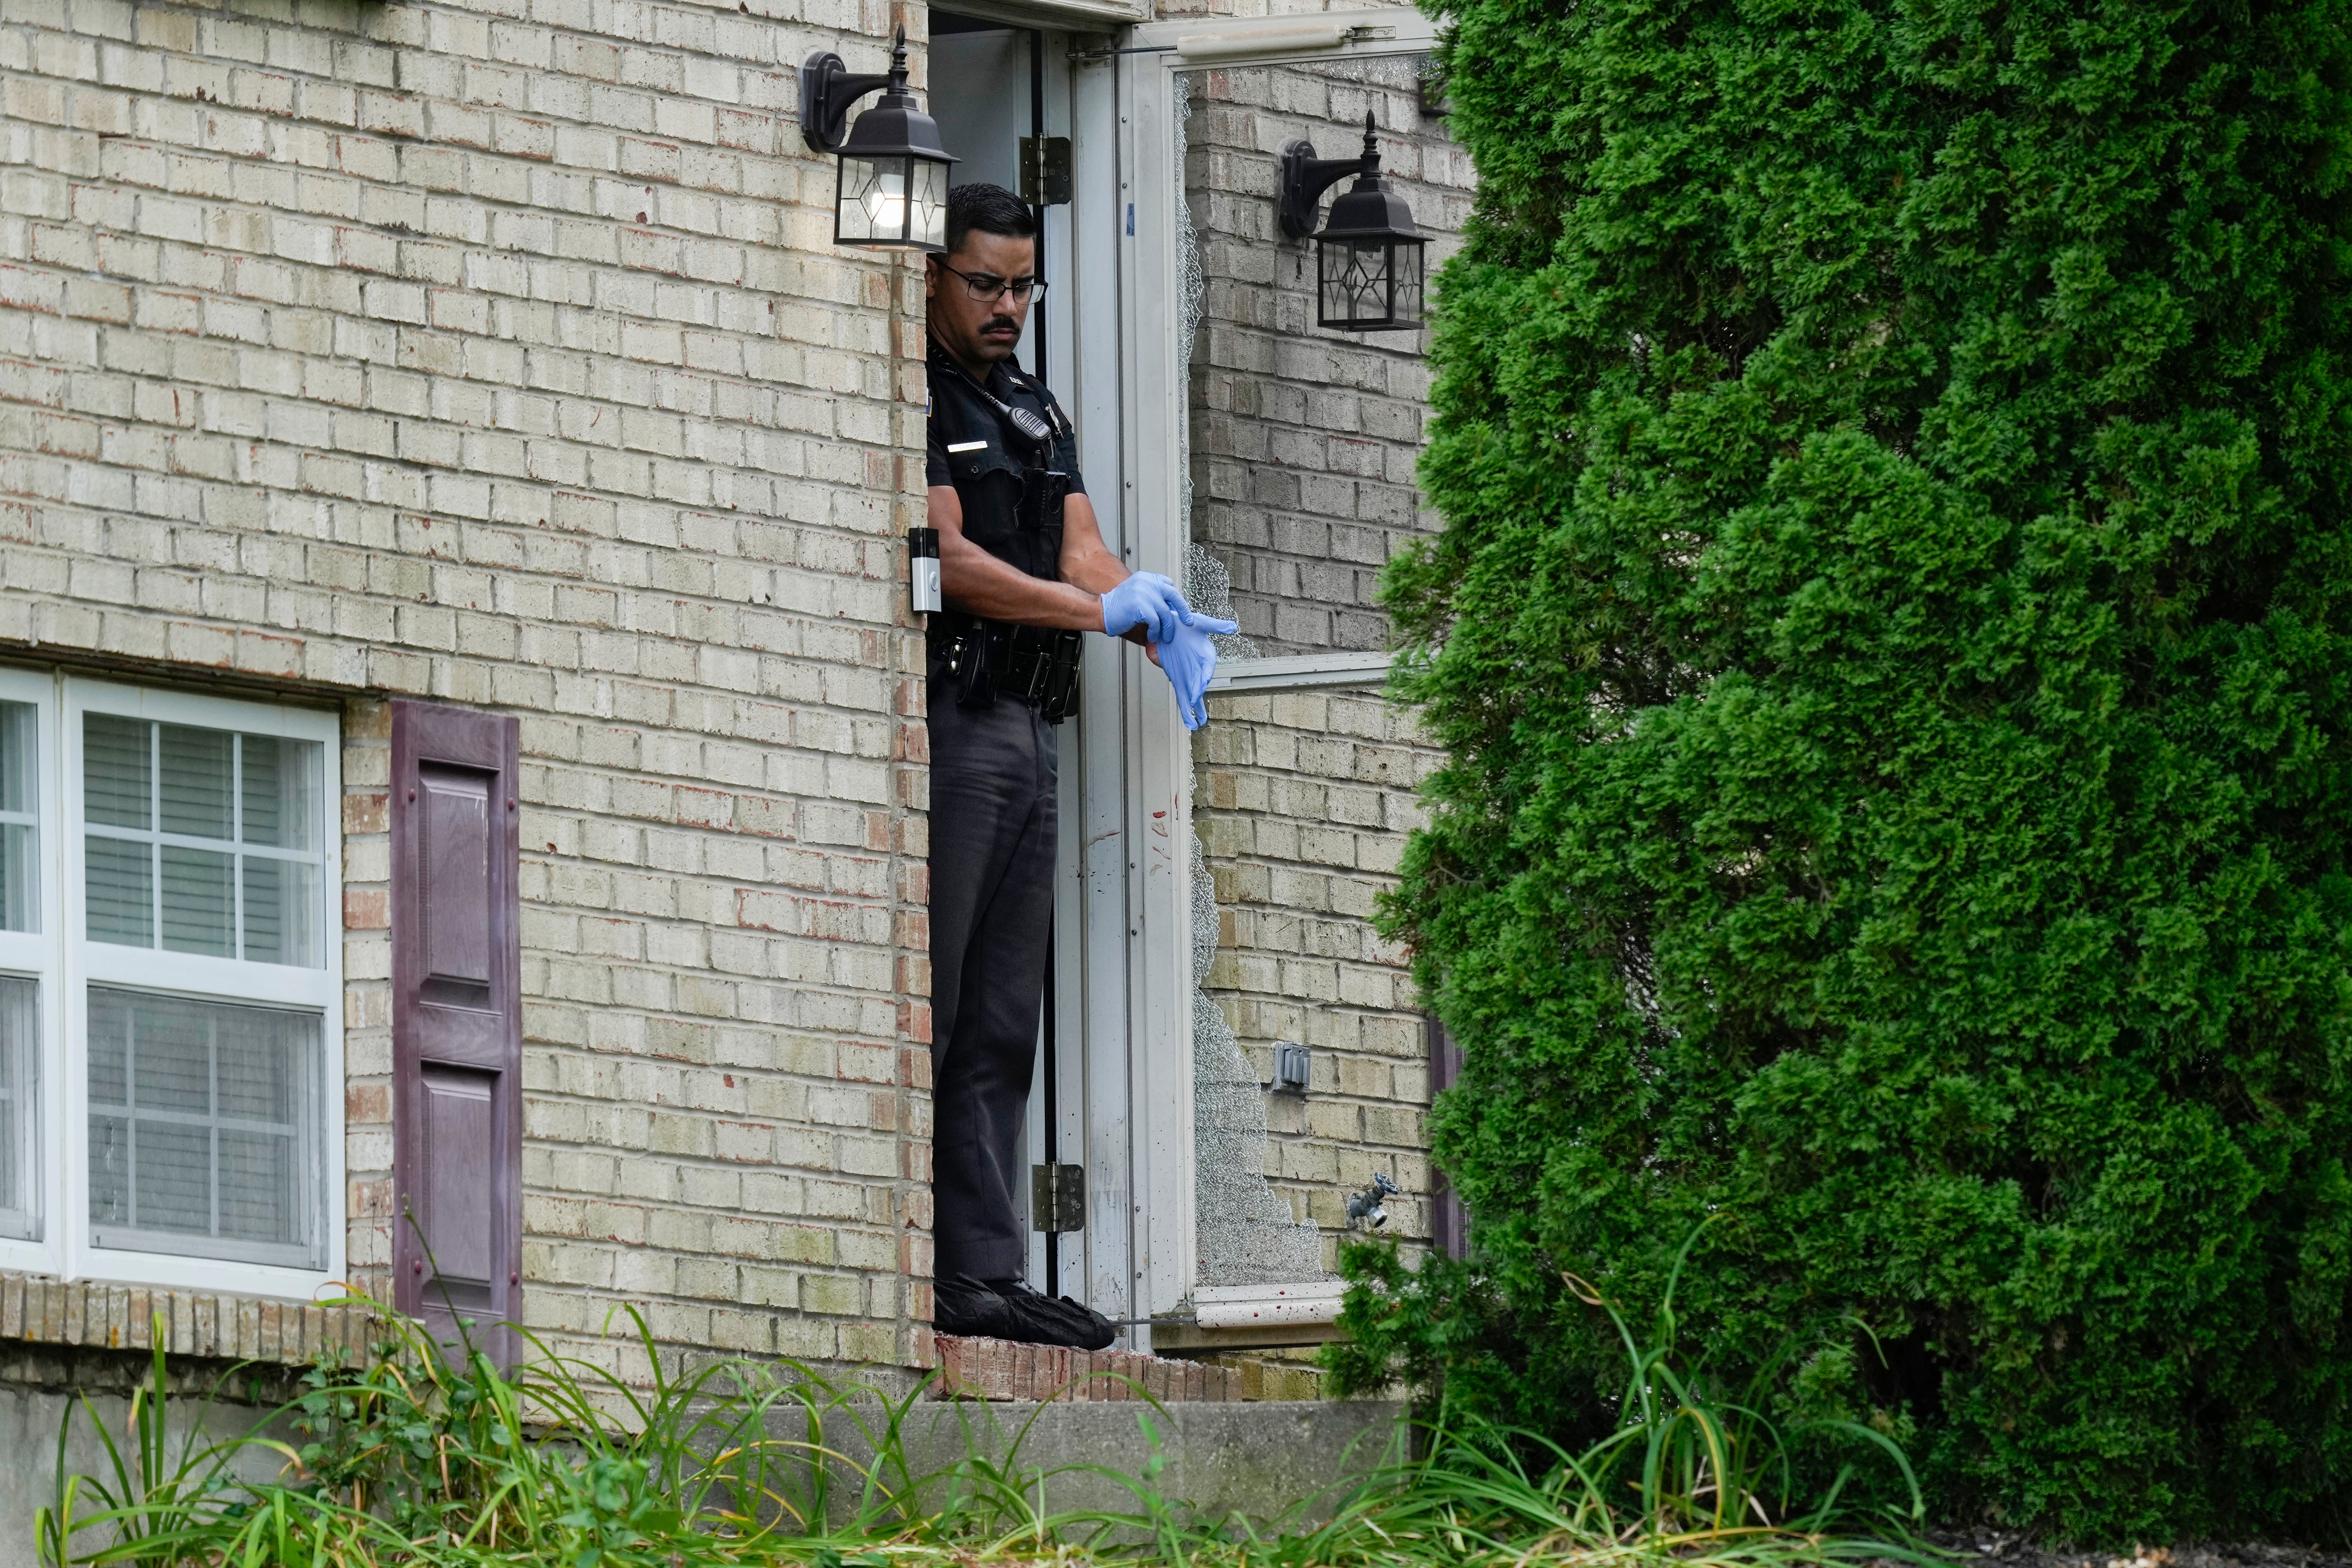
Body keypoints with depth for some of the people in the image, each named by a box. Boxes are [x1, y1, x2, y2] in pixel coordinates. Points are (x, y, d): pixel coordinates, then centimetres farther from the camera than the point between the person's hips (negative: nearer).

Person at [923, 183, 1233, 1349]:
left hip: (1026, 728, 9)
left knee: (1000, 1027, 7)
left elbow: (1084, 554, 12)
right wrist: (1107, 613, -19)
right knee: (920, 1017, -11)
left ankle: (982, 1274, 7)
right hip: (943, 722, -9)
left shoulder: (1036, 412, 21)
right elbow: (951, 562, -14)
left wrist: (1170, 633, -8)